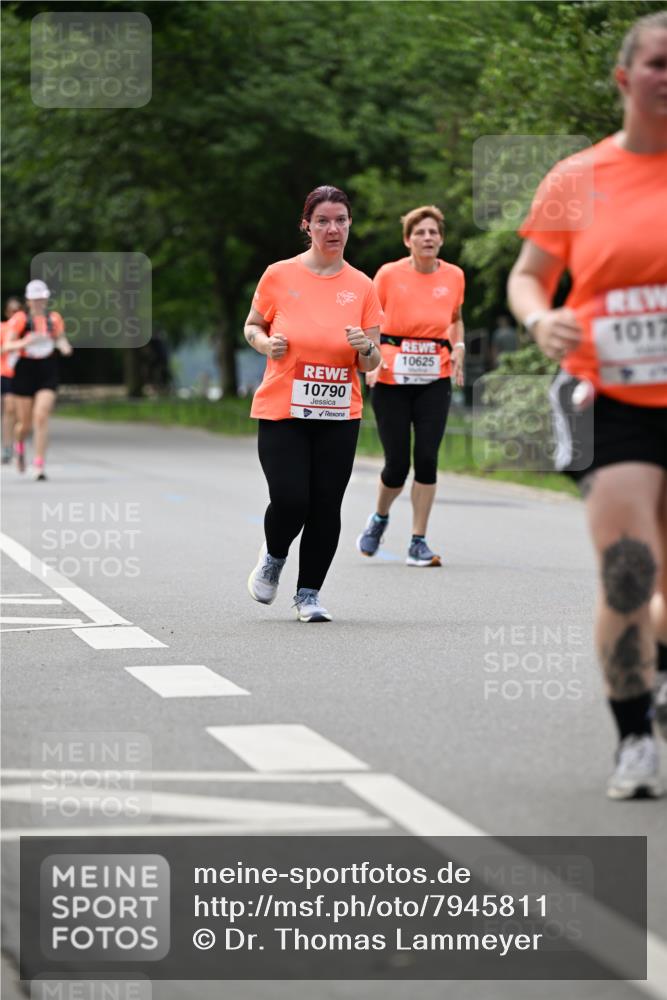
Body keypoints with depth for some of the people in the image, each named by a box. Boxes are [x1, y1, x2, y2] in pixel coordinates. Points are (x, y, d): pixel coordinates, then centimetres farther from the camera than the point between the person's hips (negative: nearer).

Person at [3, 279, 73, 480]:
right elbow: (8, 345, -8)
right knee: (25, 423, 6)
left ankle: (39, 464, -8)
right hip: (25, 372, -1)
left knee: (41, 417, -13)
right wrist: (24, 342, -26)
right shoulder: (20, 319, -5)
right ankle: (19, 446, 41)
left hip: (47, 373, 1)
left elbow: (61, 339, 18)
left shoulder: (54, 319, 3)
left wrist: (64, 346, -4)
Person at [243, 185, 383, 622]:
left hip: (339, 414, 2)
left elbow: (372, 363, 7)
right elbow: (251, 326, 13)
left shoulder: (362, 287, 4)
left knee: (326, 507, 0)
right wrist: (265, 342, -8)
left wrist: (366, 347, -16)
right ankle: (274, 557, 21)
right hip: (282, 411, -2)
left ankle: (309, 594, 16)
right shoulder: (279, 276, -1)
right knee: (290, 501, -13)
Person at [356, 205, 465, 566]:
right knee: (397, 465, -2)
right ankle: (380, 518, 30)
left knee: (427, 458, -8)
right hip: (391, 378, -2)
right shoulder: (389, 274, -4)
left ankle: (418, 543, 2)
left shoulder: (454, 276, 4)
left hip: (435, 379, 2)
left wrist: (458, 347, 5)